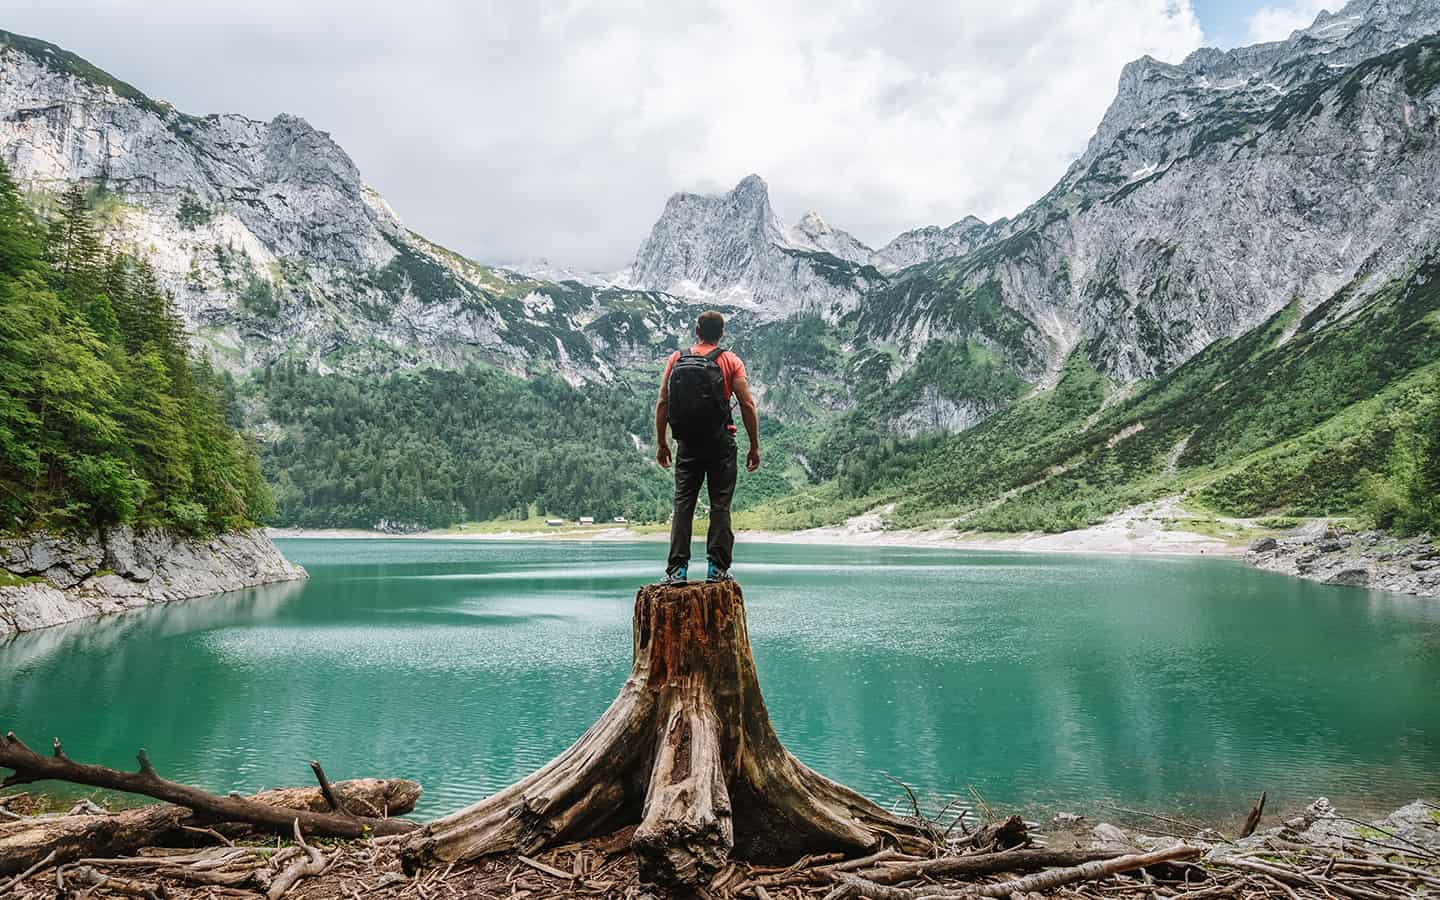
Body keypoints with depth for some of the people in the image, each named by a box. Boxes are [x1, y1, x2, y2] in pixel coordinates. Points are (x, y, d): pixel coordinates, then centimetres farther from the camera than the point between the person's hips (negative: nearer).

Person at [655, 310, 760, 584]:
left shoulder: (676, 359, 6)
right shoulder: (730, 361, 0)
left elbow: (662, 403, 4)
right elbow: (747, 404, -5)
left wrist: (661, 444, 10)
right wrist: (754, 446, 0)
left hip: (687, 444, 2)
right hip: (720, 443, -2)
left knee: (683, 503, 5)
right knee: (720, 505, 5)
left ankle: (677, 569, 0)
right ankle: (717, 568, 4)